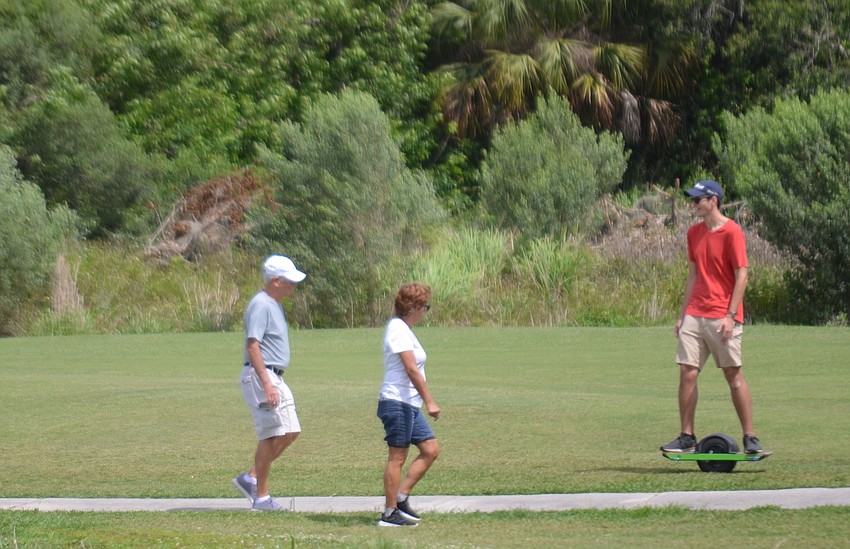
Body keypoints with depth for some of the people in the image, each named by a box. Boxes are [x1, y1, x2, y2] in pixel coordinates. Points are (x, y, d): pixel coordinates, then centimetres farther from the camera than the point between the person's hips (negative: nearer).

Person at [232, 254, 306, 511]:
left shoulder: (274, 305, 17)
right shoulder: (261, 305, -15)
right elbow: (252, 346, -22)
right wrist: (267, 384, -26)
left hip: (275, 378, 10)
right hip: (260, 376, -10)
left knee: (290, 432, 9)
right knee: (271, 435, -8)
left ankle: (251, 478, 14)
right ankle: (261, 496, -3)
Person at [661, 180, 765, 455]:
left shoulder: (732, 232, -8)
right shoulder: (694, 233, 13)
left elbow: (741, 276, -10)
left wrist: (731, 315, -16)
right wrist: (683, 314, 13)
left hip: (722, 316, -6)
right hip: (695, 315, 6)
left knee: (734, 375, -4)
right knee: (687, 373, -1)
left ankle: (750, 438, 1)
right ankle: (687, 437, 5)